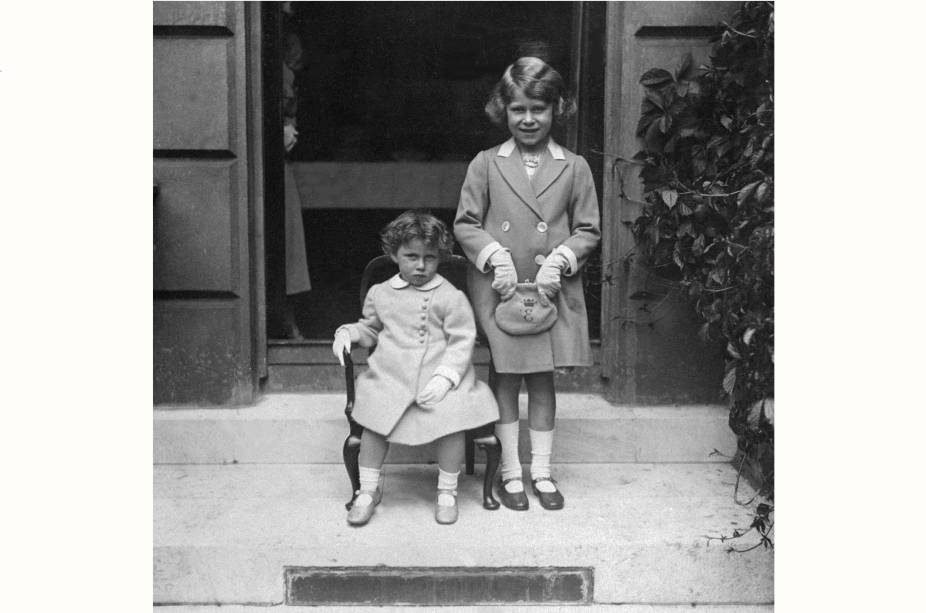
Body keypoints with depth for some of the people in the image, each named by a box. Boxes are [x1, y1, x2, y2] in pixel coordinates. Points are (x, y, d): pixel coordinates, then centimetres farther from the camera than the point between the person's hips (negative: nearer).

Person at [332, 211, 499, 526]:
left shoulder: (450, 297, 0)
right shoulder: (380, 293, 12)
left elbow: (462, 341, -3)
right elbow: (370, 329, 28)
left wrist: (444, 376, -16)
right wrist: (348, 332, 7)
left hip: (438, 378, -2)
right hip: (390, 377, 2)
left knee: (452, 419, -23)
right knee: (374, 422, -16)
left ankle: (447, 491, 1)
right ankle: (369, 489, 8)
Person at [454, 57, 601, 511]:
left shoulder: (574, 167, 4)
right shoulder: (485, 165, 2)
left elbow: (588, 230, 5)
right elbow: (465, 224, 3)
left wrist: (559, 260, -11)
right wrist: (496, 256, -11)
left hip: (552, 290, 1)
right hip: (498, 289, -1)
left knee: (543, 380, 9)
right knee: (505, 379, 5)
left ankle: (542, 472, 20)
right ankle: (511, 473, 17)